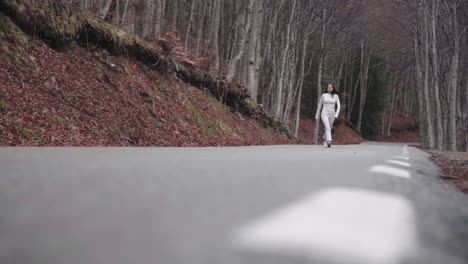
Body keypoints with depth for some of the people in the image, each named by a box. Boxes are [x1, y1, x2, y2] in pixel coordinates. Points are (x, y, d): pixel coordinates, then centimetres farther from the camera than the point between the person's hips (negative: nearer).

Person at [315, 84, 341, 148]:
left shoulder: (336, 96, 3)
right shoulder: (323, 95, 1)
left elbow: (339, 106, 0)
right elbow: (319, 105, 10)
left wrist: (336, 114, -16)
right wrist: (317, 115, 12)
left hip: (332, 115, 3)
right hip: (324, 114, -3)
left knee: (329, 129, 14)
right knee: (327, 127, -25)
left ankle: (324, 140, 42)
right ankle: (329, 141, -39)